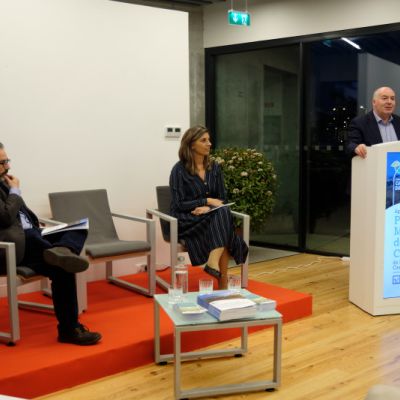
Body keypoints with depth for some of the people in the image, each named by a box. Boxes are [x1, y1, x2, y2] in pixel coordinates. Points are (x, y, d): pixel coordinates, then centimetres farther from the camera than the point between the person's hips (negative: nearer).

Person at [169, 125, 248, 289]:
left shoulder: (214, 168, 9)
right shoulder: (179, 169, -6)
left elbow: (222, 199, 8)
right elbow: (179, 204, -10)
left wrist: (208, 208, -13)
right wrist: (208, 201, -15)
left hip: (211, 216, 4)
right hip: (186, 220, -4)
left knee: (223, 213, -30)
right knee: (222, 215, -31)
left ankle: (213, 263, -37)